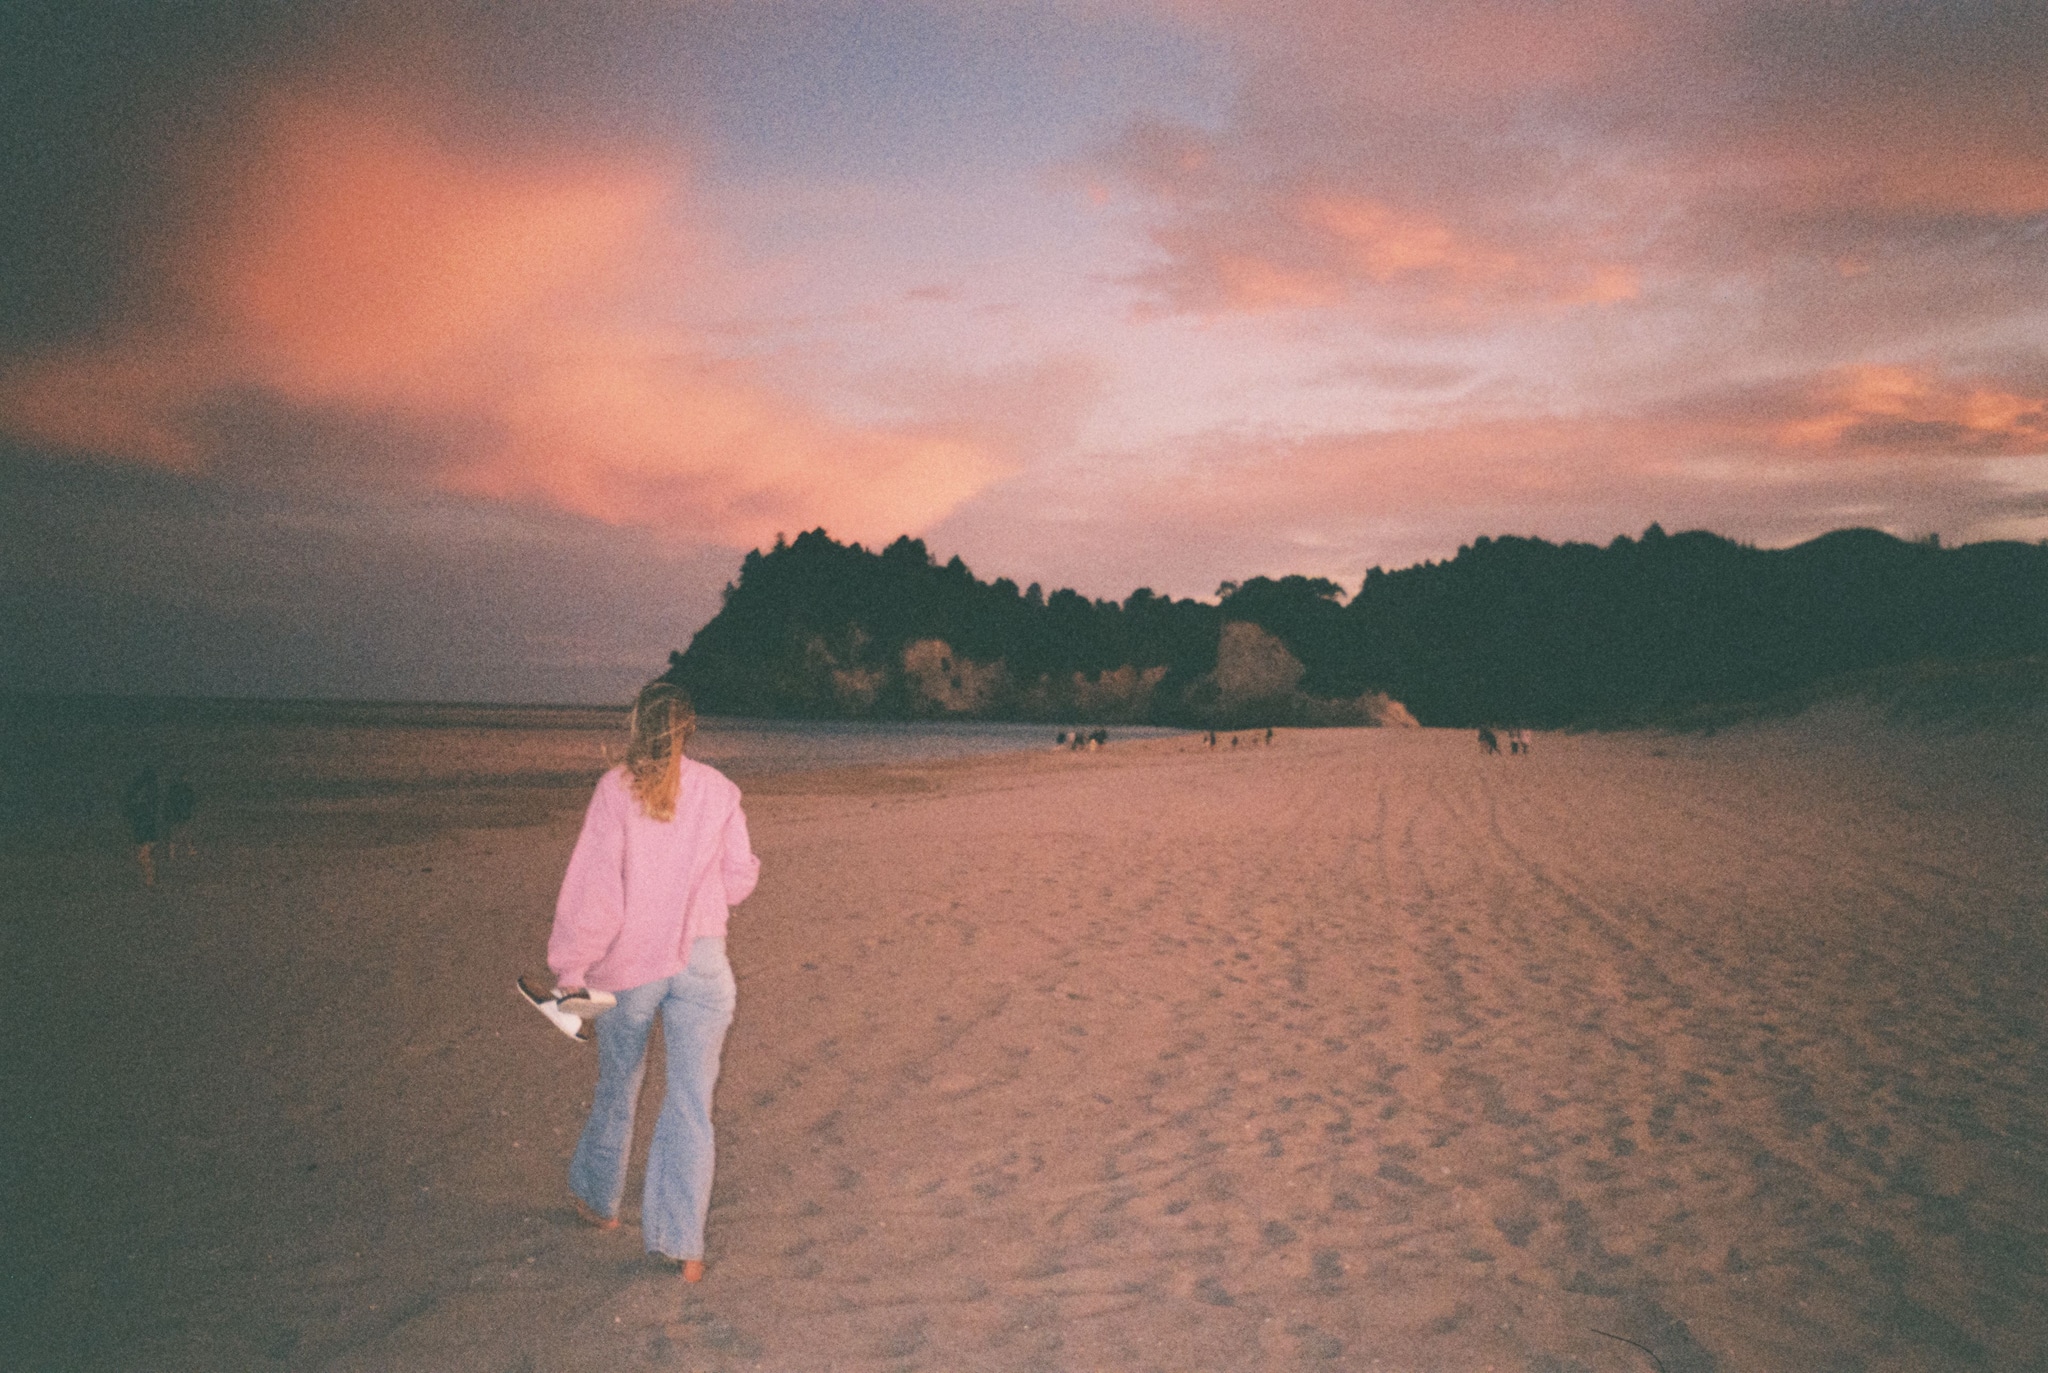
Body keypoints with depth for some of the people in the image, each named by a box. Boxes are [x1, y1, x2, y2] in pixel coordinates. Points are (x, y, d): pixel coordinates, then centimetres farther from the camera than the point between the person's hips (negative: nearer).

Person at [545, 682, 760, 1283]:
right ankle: (685, 1246, 5)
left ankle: (599, 1200, 41)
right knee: (691, 1102, 5)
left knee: (616, 1090, 20)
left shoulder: (616, 789, -7)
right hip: (702, 963, 1)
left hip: (629, 965, 0)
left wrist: (570, 969, -7)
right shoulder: (719, 790, -1)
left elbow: (594, 885, -11)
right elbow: (739, 878, 6)